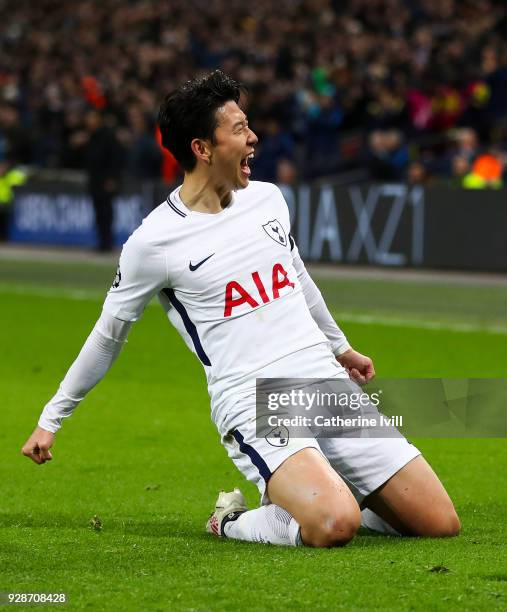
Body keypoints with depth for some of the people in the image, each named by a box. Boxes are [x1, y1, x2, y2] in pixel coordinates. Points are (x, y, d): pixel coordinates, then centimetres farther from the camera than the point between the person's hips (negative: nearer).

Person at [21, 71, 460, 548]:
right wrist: (51, 418, 12)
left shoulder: (268, 199, 10)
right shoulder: (153, 242, -7)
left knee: (440, 524, -3)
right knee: (335, 528, -32)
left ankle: (314, 494, 19)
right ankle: (233, 522, -2)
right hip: (255, 406, -6)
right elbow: (109, 335, 7)